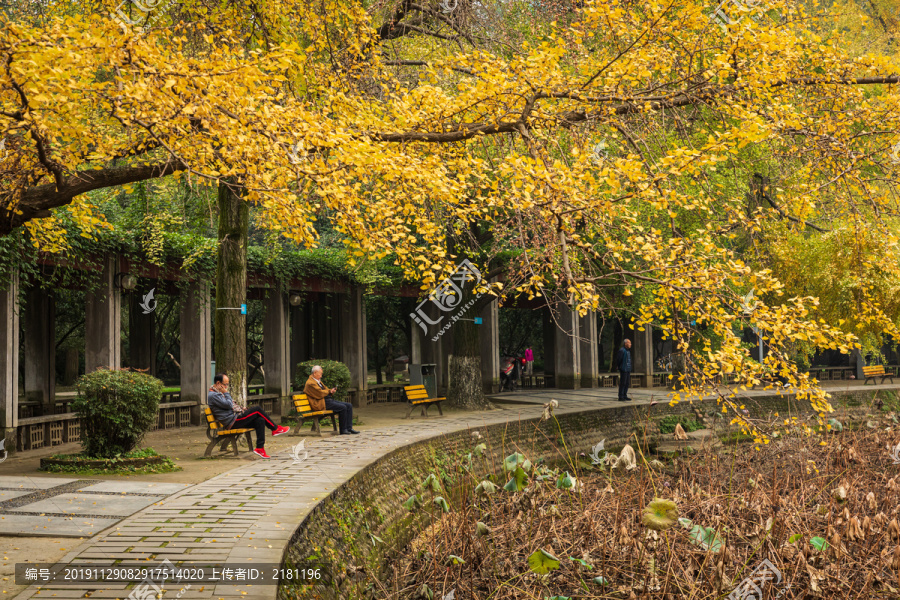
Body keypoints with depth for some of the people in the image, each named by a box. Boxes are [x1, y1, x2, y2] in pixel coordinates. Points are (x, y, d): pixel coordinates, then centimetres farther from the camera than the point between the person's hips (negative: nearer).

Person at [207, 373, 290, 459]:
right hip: (232, 422, -10)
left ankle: (260, 448, -11)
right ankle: (275, 429, 2)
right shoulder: (213, 395, -13)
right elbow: (228, 405, -20)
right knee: (257, 409, -12)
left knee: (260, 420, -7)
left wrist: (242, 409, 16)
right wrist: (226, 393, -8)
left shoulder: (218, 393, 21)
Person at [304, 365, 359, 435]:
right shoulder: (310, 383, -11)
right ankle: (343, 430, -16)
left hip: (329, 400, 11)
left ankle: (349, 428, -4)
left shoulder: (318, 381, 22)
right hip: (322, 403, -11)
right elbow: (320, 394, -18)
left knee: (349, 405, -1)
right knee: (343, 407, -25)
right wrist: (329, 391, 1)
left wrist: (331, 391, 3)